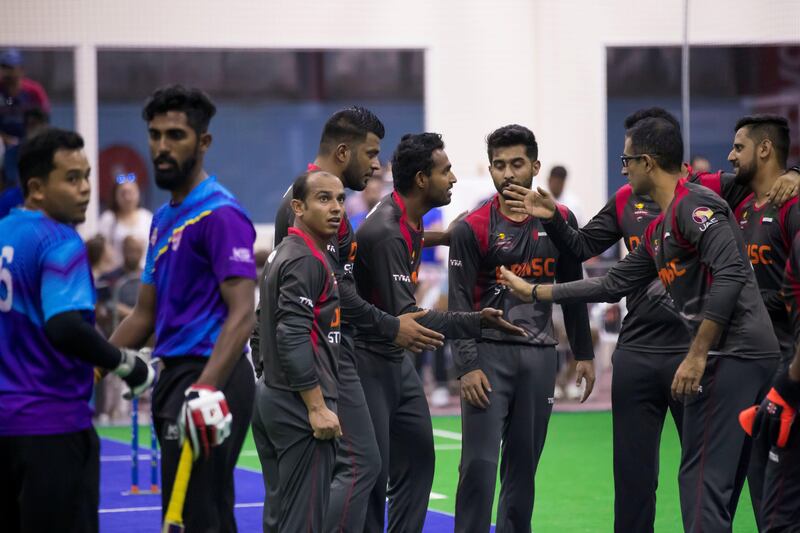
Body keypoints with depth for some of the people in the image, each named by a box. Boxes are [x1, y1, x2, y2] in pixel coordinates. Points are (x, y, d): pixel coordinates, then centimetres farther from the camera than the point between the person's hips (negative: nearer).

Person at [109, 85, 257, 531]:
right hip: (174, 376, 9)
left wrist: (206, 388, -32)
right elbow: (145, 315, 22)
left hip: (210, 381, -9)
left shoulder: (220, 214, -11)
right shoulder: (164, 218, 18)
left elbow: (242, 314, -20)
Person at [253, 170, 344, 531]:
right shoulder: (307, 260, -13)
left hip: (270, 394, 10)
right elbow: (293, 338, -22)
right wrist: (318, 408, -21)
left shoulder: (282, 254, 17)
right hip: (298, 405, -10)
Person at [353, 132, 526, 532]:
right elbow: (406, 316, -30)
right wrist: (475, 321, -33)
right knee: (373, 473, -7)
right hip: (369, 361, -10)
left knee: (417, 461, 12)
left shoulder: (409, 217, 5)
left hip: (397, 359, 10)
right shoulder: (386, 233, -26)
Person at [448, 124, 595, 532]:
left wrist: (583, 353, 13)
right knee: (480, 463, -9)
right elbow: (459, 303, -5)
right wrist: (467, 366, -13)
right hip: (490, 354, -3)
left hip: (540, 356, 3)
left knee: (523, 466, 8)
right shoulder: (473, 228, -3)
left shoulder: (560, 221, 7)